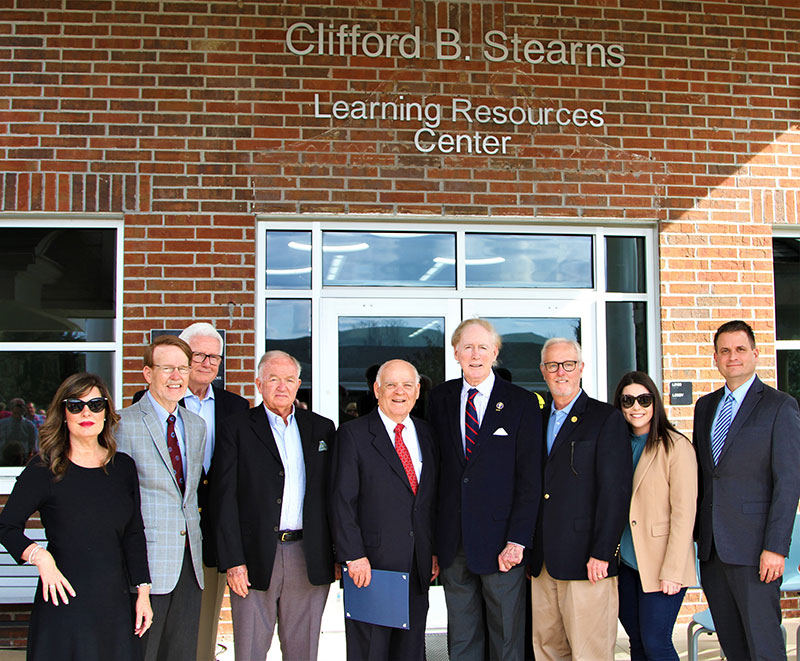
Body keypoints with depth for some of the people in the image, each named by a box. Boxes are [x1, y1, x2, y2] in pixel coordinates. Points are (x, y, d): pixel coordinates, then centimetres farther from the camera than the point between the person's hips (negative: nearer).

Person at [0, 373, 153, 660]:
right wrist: (39, 556, -16)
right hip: (64, 603, -3)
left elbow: (134, 534, 10)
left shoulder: (123, 466, 7)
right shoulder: (43, 469, -4)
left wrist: (143, 592, 6)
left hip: (115, 604, 3)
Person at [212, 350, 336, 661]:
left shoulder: (321, 428, 11)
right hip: (255, 557, -2)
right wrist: (232, 561, -10)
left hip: (309, 560, 2)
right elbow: (224, 499, -3)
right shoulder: (237, 429, 2)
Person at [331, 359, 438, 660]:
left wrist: (435, 551, 8)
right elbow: (342, 501, -9)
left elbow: (433, 498, 14)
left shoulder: (425, 434, 11)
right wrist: (353, 556, -15)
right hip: (371, 565, -5)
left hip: (418, 566, 5)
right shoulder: (353, 434, -5)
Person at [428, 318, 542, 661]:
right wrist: (432, 538, 2)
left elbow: (530, 478, -4)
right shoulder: (439, 399, 8)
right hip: (452, 541, 3)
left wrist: (517, 540, -12)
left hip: (500, 542, -3)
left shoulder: (522, 403, -1)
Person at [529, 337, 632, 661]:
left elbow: (615, 491, -9)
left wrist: (601, 554, -15)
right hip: (543, 563, 6)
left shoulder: (607, 419, -3)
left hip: (586, 562, -6)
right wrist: (530, 552, 10)